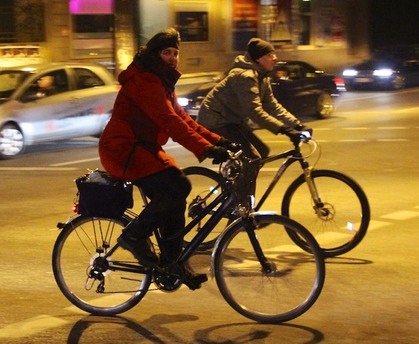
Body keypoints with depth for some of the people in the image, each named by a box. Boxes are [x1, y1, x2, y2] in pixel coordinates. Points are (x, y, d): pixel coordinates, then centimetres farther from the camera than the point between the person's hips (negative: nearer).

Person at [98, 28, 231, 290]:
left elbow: (181, 117, 11)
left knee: (174, 199, 1)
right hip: (122, 150, -10)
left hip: (142, 148, 10)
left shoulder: (161, 81, 16)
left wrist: (217, 140, -1)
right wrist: (205, 149, -35)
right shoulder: (144, 80, -17)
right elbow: (169, 121, -27)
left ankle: (172, 262, 11)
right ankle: (134, 235, -9)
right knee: (178, 186, -24)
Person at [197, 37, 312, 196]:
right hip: (216, 122, -10)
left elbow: (273, 106, 6)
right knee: (252, 159, -19)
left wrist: (297, 125, -6)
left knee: (262, 152, 7)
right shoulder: (245, 76, -24)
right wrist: (284, 130, -38)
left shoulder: (262, 77, 7)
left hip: (232, 120, 10)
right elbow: (255, 111, -33)